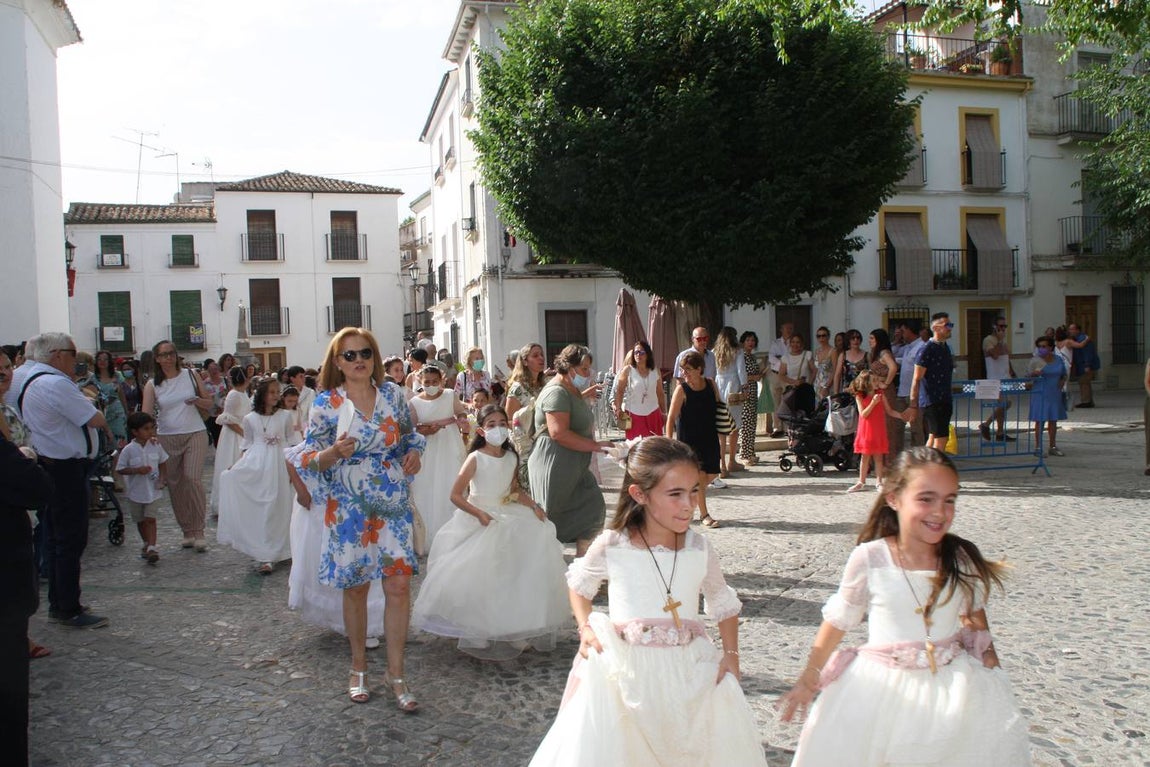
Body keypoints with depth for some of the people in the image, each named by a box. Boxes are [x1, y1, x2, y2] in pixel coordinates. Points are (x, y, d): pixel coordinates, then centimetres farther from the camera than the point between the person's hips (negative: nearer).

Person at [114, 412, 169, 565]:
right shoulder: (128, 450, -11)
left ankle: (152, 547, -12)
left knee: (150, 518, -9)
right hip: (135, 491, 0)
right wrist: (137, 470, -22)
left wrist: (162, 478, -5)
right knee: (140, 521, 14)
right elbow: (120, 469, -8)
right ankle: (147, 544, 33)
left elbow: (162, 463, 10)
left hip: (152, 490, 0)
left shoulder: (156, 446, -3)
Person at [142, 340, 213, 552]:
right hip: (167, 437, 1)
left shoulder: (190, 376, 4)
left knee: (193, 479, -13)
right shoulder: (152, 385, 3)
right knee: (174, 484, 4)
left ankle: (199, 532, -7)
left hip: (195, 434, -1)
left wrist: (197, 401, -11)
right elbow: (146, 413, -8)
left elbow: (209, 403, 11)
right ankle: (187, 532, 16)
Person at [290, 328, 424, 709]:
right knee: (356, 587, 9)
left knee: (399, 584, -2)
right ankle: (358, 667, 29)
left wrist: (414, 453, -5)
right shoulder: (326, 403, -6)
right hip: (349, 507, -2)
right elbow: (310, 460, -4)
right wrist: (333, 453, -25)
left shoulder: (393, 394, 1)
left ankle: (395, 673, 11)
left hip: (394, 504, 2)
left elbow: (410, 434, 16)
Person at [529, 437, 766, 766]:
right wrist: (585, 628, -3)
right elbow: (578, 585, 12)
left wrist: (731, 655, 0)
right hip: (626, 670, -2)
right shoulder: (611, 547, -9)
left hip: (690, 672, 2)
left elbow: (724, 605, 12)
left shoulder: (699, 549, -3)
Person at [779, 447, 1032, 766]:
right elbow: (838, 621, -2)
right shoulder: (869, 559, -13)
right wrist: (808, 680, 3)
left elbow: (974, 615, 13)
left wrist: (991, 671, 17)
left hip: (951, 686, 3)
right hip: (883, 688, -2)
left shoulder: (962, 559, -7)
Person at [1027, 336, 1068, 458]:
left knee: (1053, 420, 9)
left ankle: (1053, 447, 17)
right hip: (1040, 394, -4)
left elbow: (1065, 374, 18)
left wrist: (1062, 383, -1)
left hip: (1055, 394, 5)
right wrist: (1034, 374, -21)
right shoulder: (1035, 361, -5)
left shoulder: (1058, 359, 7)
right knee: (1040, 420, -5)